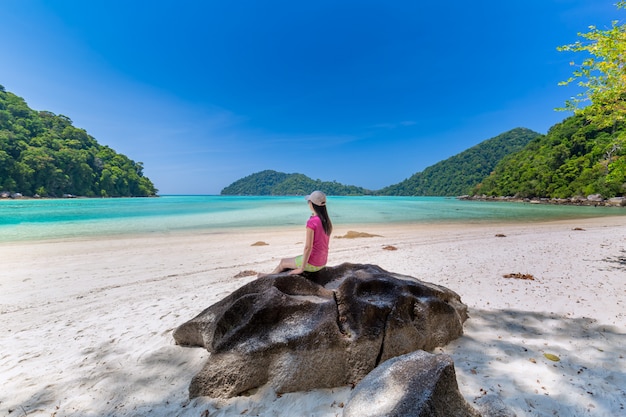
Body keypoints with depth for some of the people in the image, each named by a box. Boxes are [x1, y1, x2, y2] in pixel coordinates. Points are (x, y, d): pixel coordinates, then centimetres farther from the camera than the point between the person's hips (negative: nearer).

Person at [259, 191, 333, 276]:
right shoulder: (327, 222, 0)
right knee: (291, 260, 27)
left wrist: (301, 269, -15)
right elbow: (322, 243, 6)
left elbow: (308, 247, -23)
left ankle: (271, 275, 45)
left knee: (283, 262, 18)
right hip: (322, 263, 7)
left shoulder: (312, 222, -23)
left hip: (312, 264, -7)